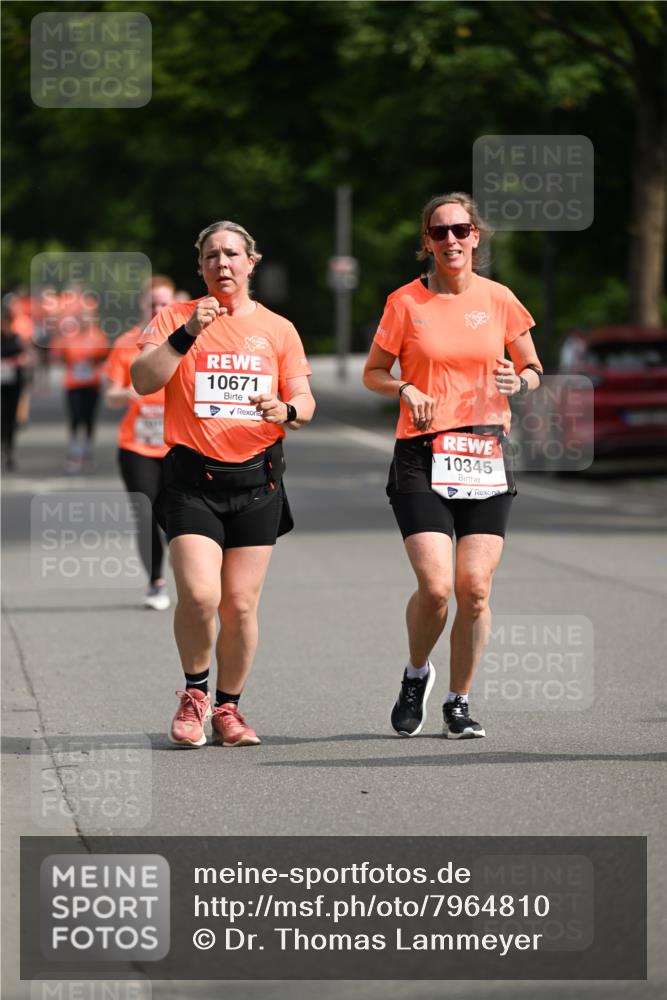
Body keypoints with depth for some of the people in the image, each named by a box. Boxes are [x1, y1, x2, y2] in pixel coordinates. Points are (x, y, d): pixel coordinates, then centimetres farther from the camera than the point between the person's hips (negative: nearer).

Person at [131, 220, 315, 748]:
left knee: (241, 604, 0)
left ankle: (228, 707, 16)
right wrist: (187, 333, -18)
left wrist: (286, 410, -13)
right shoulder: (175, 318, 5)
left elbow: (304, 401, 10)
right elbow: (143, 381, -7)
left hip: (256, 480, 2)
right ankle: (195, 694, 6)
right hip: (192, 479, -2)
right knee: (199, 594, -17)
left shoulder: (278, 329, 11)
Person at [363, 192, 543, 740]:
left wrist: (519, 381, -7)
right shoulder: (406, 302, 0)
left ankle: (459, 702, 13)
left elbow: (533, 369, 15)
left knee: (474, 588, -4)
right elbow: (373, 373, 10)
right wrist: (405, 389, -11)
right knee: (436, 586, -14)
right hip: (422, 457, -2)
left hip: (486, 455, 2)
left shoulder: (499, 299, 5)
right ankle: (416, 675, 16)